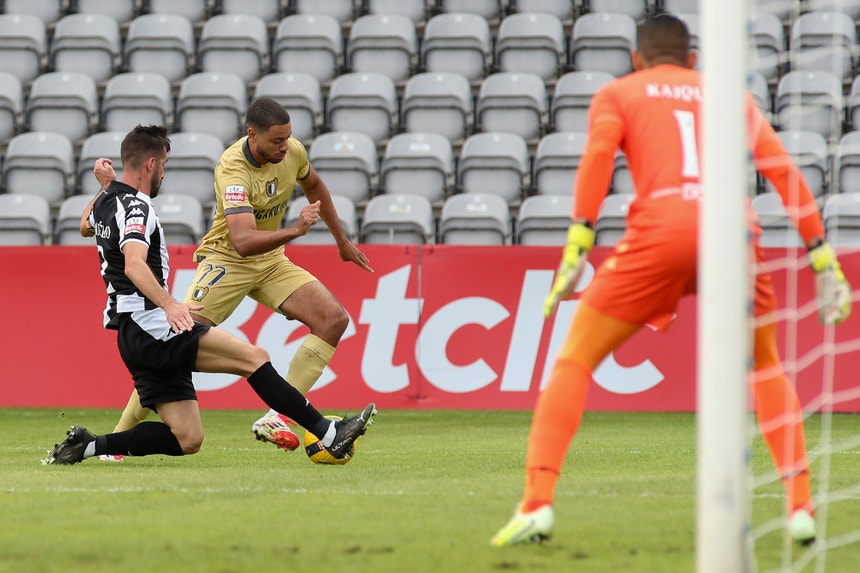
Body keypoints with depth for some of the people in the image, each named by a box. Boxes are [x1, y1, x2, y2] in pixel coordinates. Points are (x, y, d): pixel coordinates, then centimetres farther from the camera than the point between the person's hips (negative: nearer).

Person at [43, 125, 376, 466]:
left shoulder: (106, 201, 17)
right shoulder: (135, 207, -12)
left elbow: (86, 226, 43)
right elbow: (133, 264, -31)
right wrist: (169, 304, -43)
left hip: (134, 336, 10)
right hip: (151, 326, -10)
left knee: (187, 440, 6)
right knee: (254, 358, -16)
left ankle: (88, 445, 3)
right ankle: (328, 433, -21)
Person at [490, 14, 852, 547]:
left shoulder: (617, 93, 21)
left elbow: (599, 152, 1)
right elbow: (784, 170, 17)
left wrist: (579, 241, -7)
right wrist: (822, 257, 14)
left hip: (659, 233, -2)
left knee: (575, 359, 8)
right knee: (766, 368, 24)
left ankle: (537, 503, -7)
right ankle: (802, 508, 13)